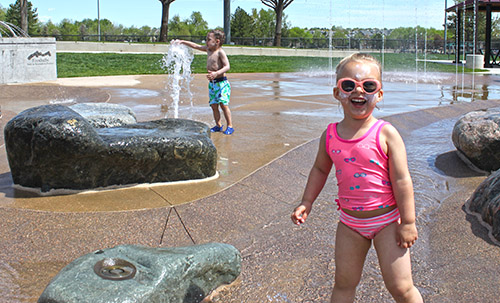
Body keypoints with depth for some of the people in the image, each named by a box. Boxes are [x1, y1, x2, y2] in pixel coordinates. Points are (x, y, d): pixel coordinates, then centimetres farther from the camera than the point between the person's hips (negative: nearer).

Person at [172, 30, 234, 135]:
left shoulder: (220, 52, -12)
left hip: (221, 82, -8)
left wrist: (216, 73, -36)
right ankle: (218, 125, 15)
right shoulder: (208, 49, 11)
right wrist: (182, 42, 17)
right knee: (214, 105, 6)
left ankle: (230, 126, -3)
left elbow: (227, 66, -22)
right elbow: (195, 46, 21)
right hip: (212, 83, 8)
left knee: (223, 104, -10)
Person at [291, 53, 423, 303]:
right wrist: (306, 203, 13)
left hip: (386, 220, -4)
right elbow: (320, 170, 14)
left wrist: (408, 222, -11)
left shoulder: (386, 134, -15)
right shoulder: (330, 135, -3)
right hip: (350, 222, 4)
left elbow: (402, 180, -13)